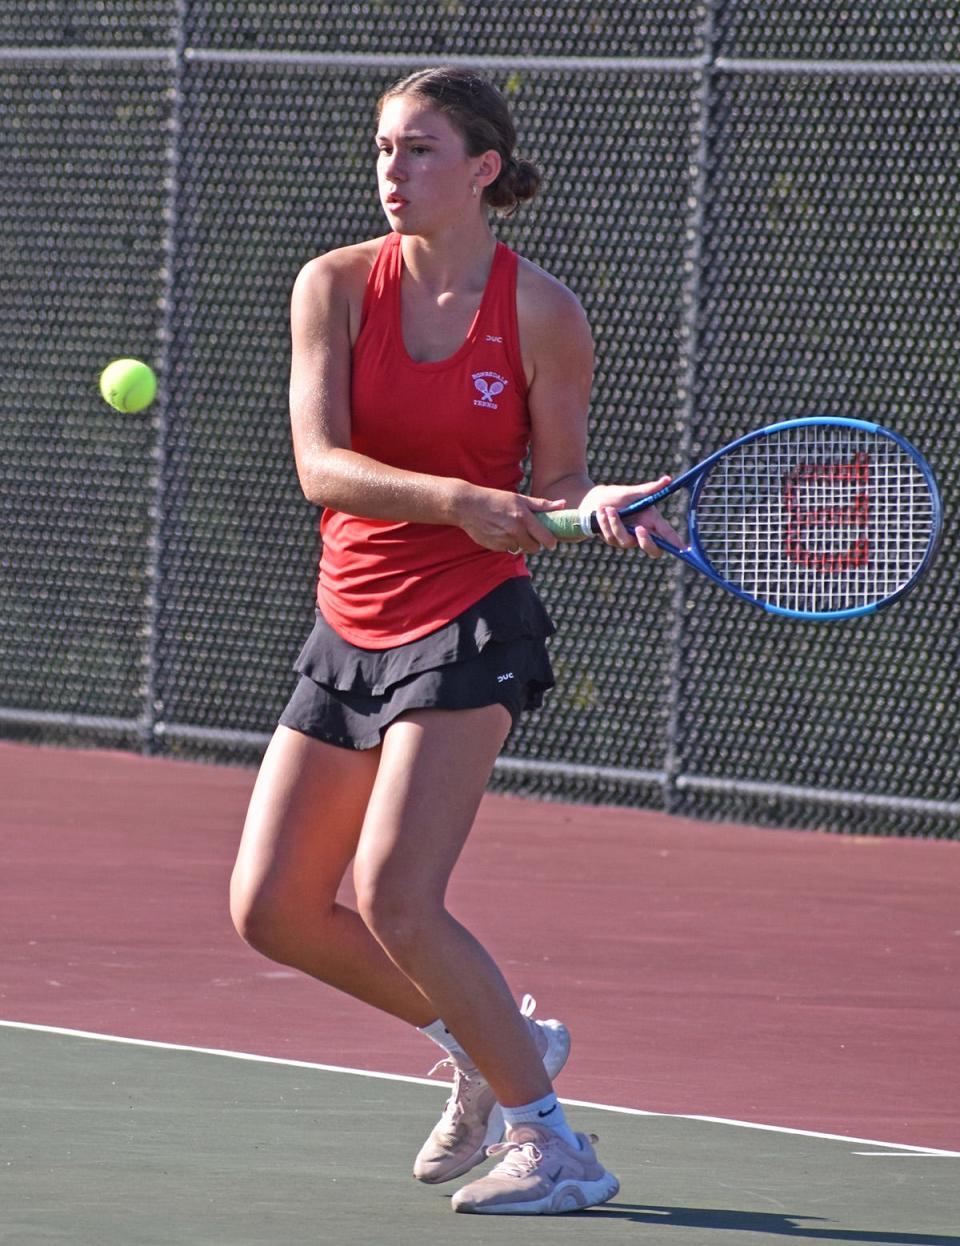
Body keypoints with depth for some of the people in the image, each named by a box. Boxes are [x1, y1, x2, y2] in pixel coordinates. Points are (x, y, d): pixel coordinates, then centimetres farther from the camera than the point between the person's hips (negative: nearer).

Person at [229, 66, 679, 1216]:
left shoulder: (539, 311, -7)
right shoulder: (337, 287, -3)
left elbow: (557, 481, 1)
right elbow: (322, 466, -14)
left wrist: (604, 506, -23)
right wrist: (459, 501, -29)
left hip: (470, 625, -5)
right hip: (351, 629, 5)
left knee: (394, 898, -19)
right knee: (270, 910, 4)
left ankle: (548, 1143, -6)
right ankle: (488, 1044, 25)